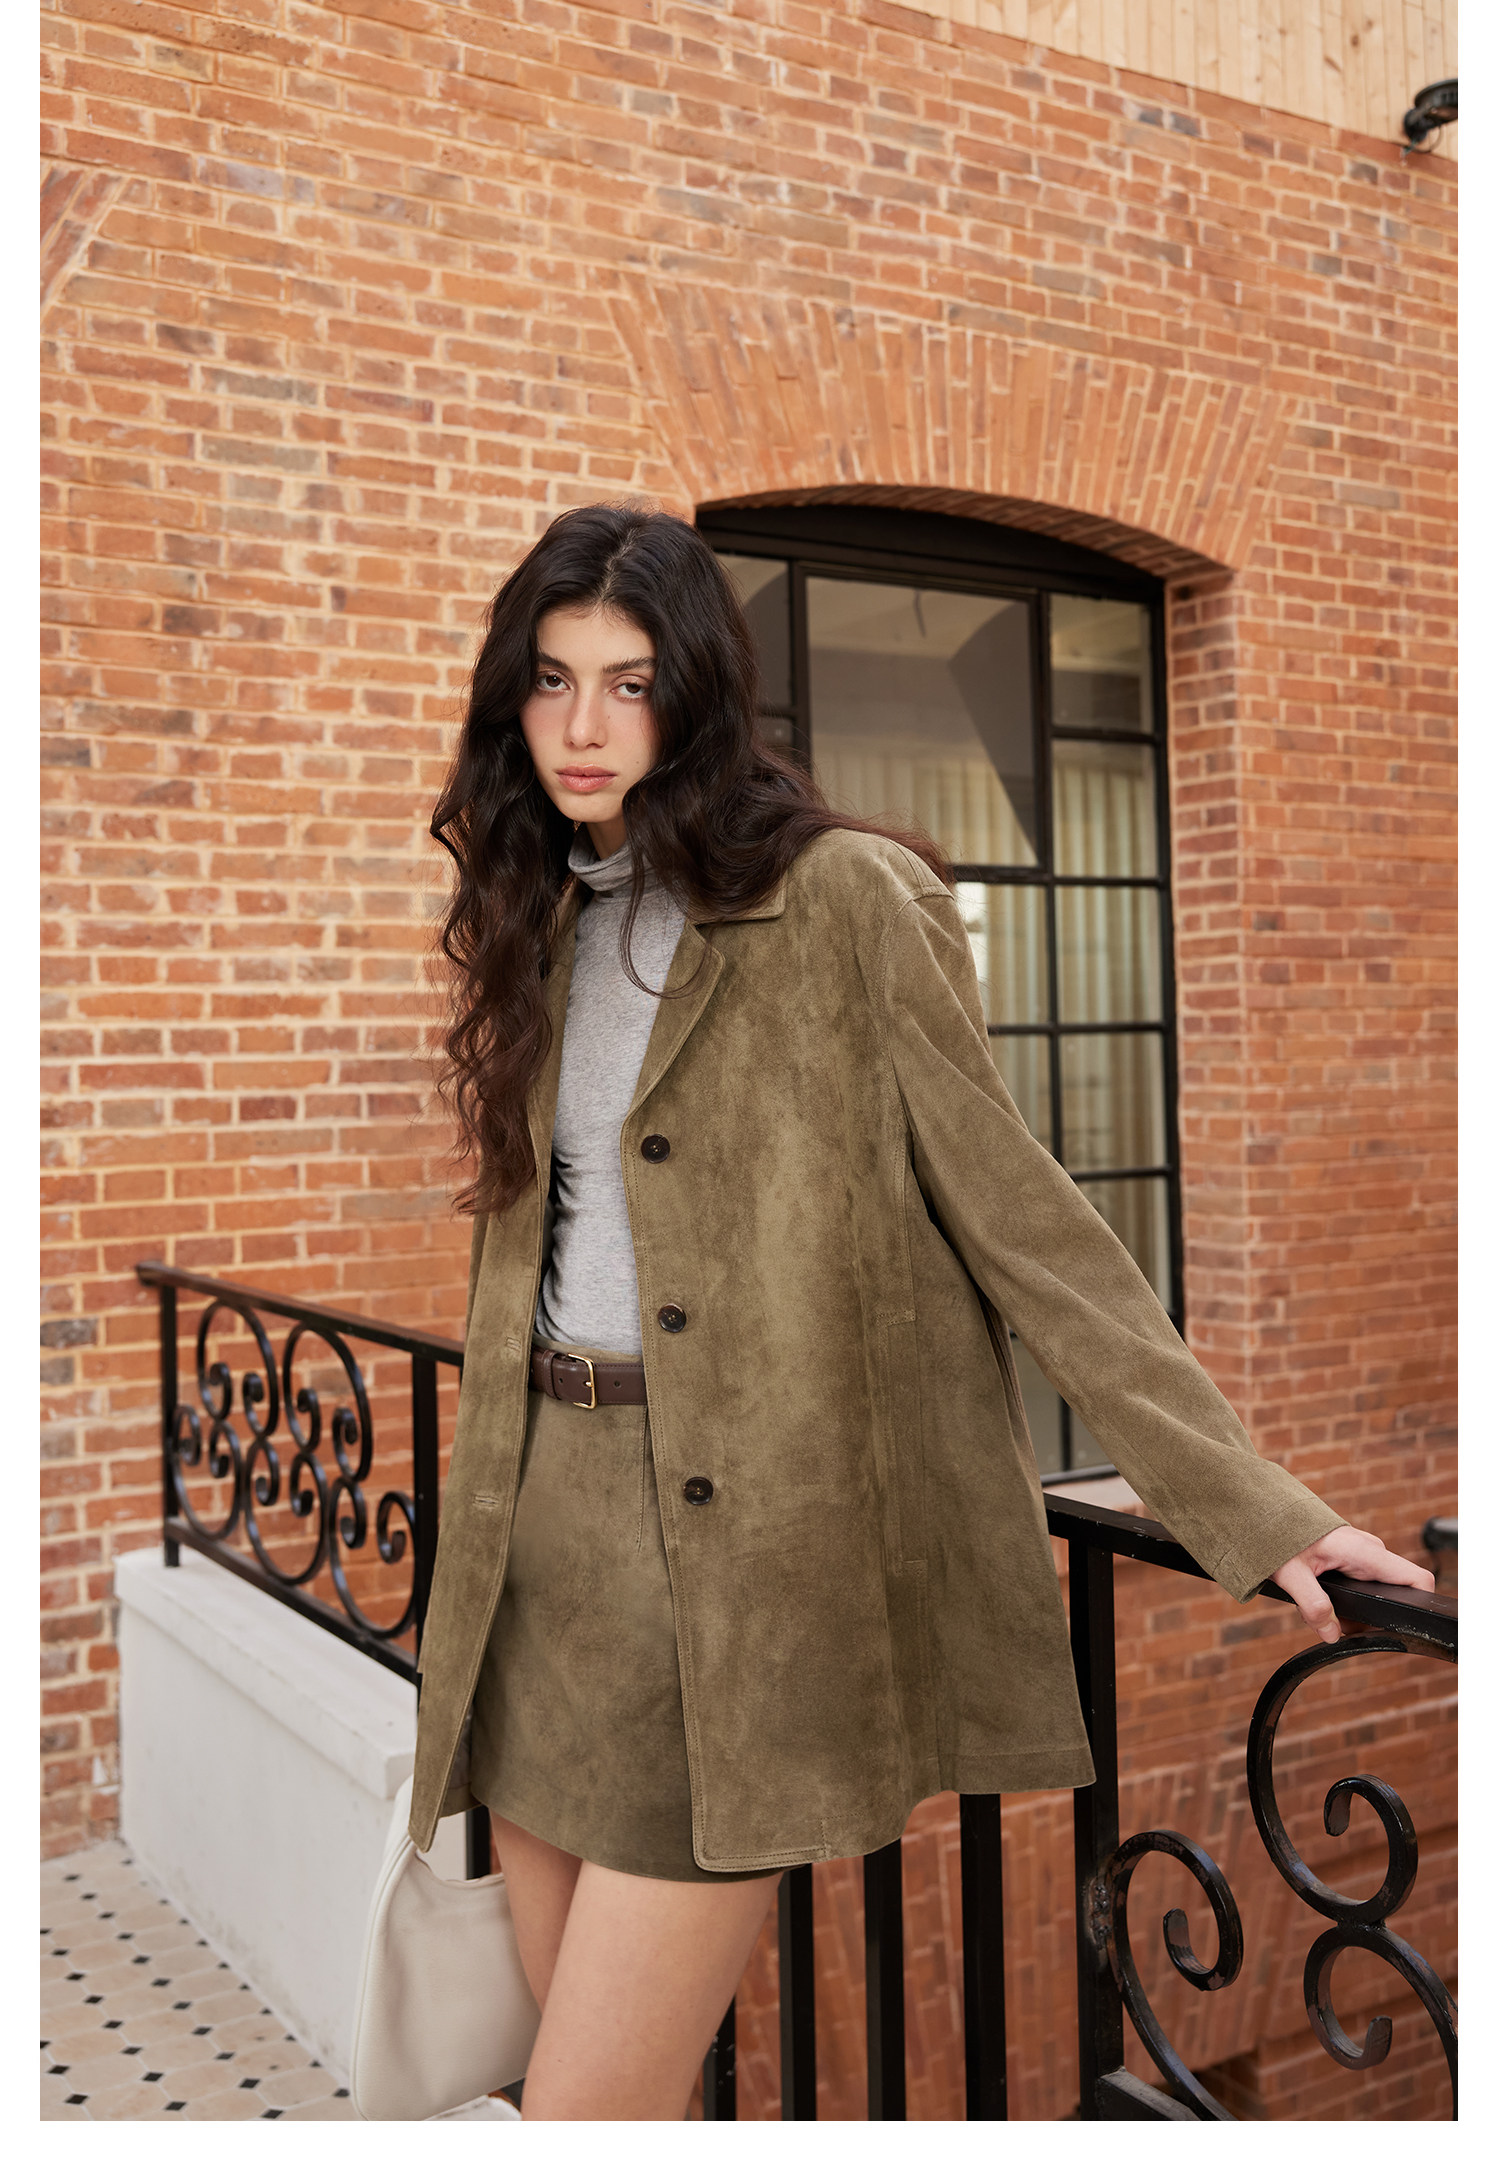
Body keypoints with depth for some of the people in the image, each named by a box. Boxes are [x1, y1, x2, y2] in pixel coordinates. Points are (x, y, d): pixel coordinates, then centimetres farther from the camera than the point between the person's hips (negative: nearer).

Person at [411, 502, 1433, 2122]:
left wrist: (1246, 1503, -11)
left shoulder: (844, 898, -7)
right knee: (586, 2054, 15)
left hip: (737, 1549, -6)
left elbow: (1011, 1210, -8)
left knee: (590, 2109, -5)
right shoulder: (537, 924, 13)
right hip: (541, 1532, 7)